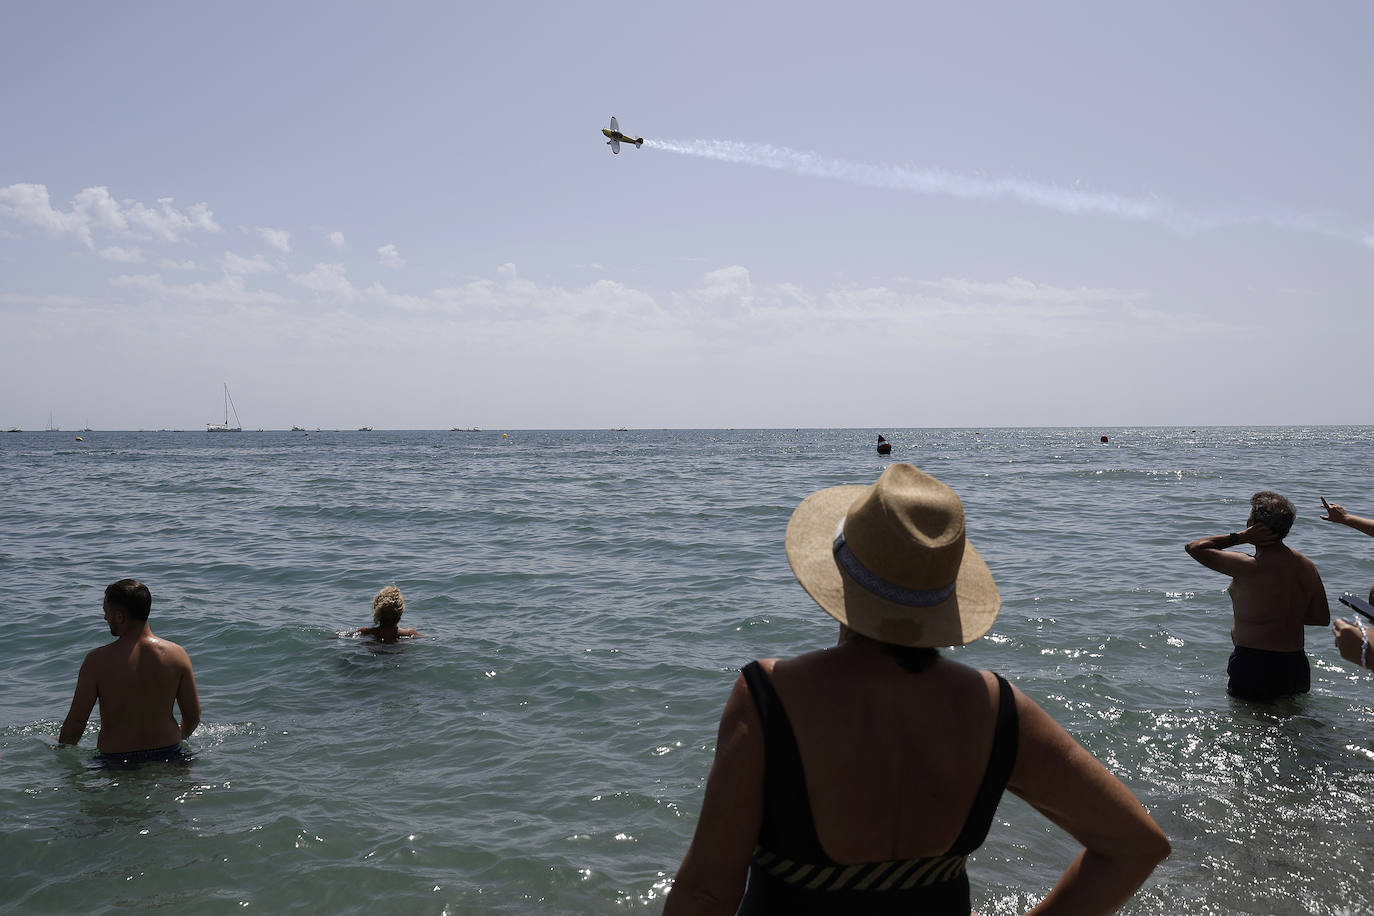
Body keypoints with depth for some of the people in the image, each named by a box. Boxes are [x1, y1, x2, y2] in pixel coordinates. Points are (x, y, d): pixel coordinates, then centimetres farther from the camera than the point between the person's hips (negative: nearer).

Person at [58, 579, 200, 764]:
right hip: (168, 755, 3)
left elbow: (76, 720, -7)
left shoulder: (97, 661, -11)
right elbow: (193, 717, 1)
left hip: (115, 760, -3)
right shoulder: (177, 654, -5)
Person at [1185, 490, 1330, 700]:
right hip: (1296, 666, 7)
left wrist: (1241, 536, -10)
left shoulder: (1250, 568, -18)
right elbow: (1322, 618, 10)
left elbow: (1193, 547, -11)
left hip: (1254, 669, -6)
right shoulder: (1307, 567, 2)